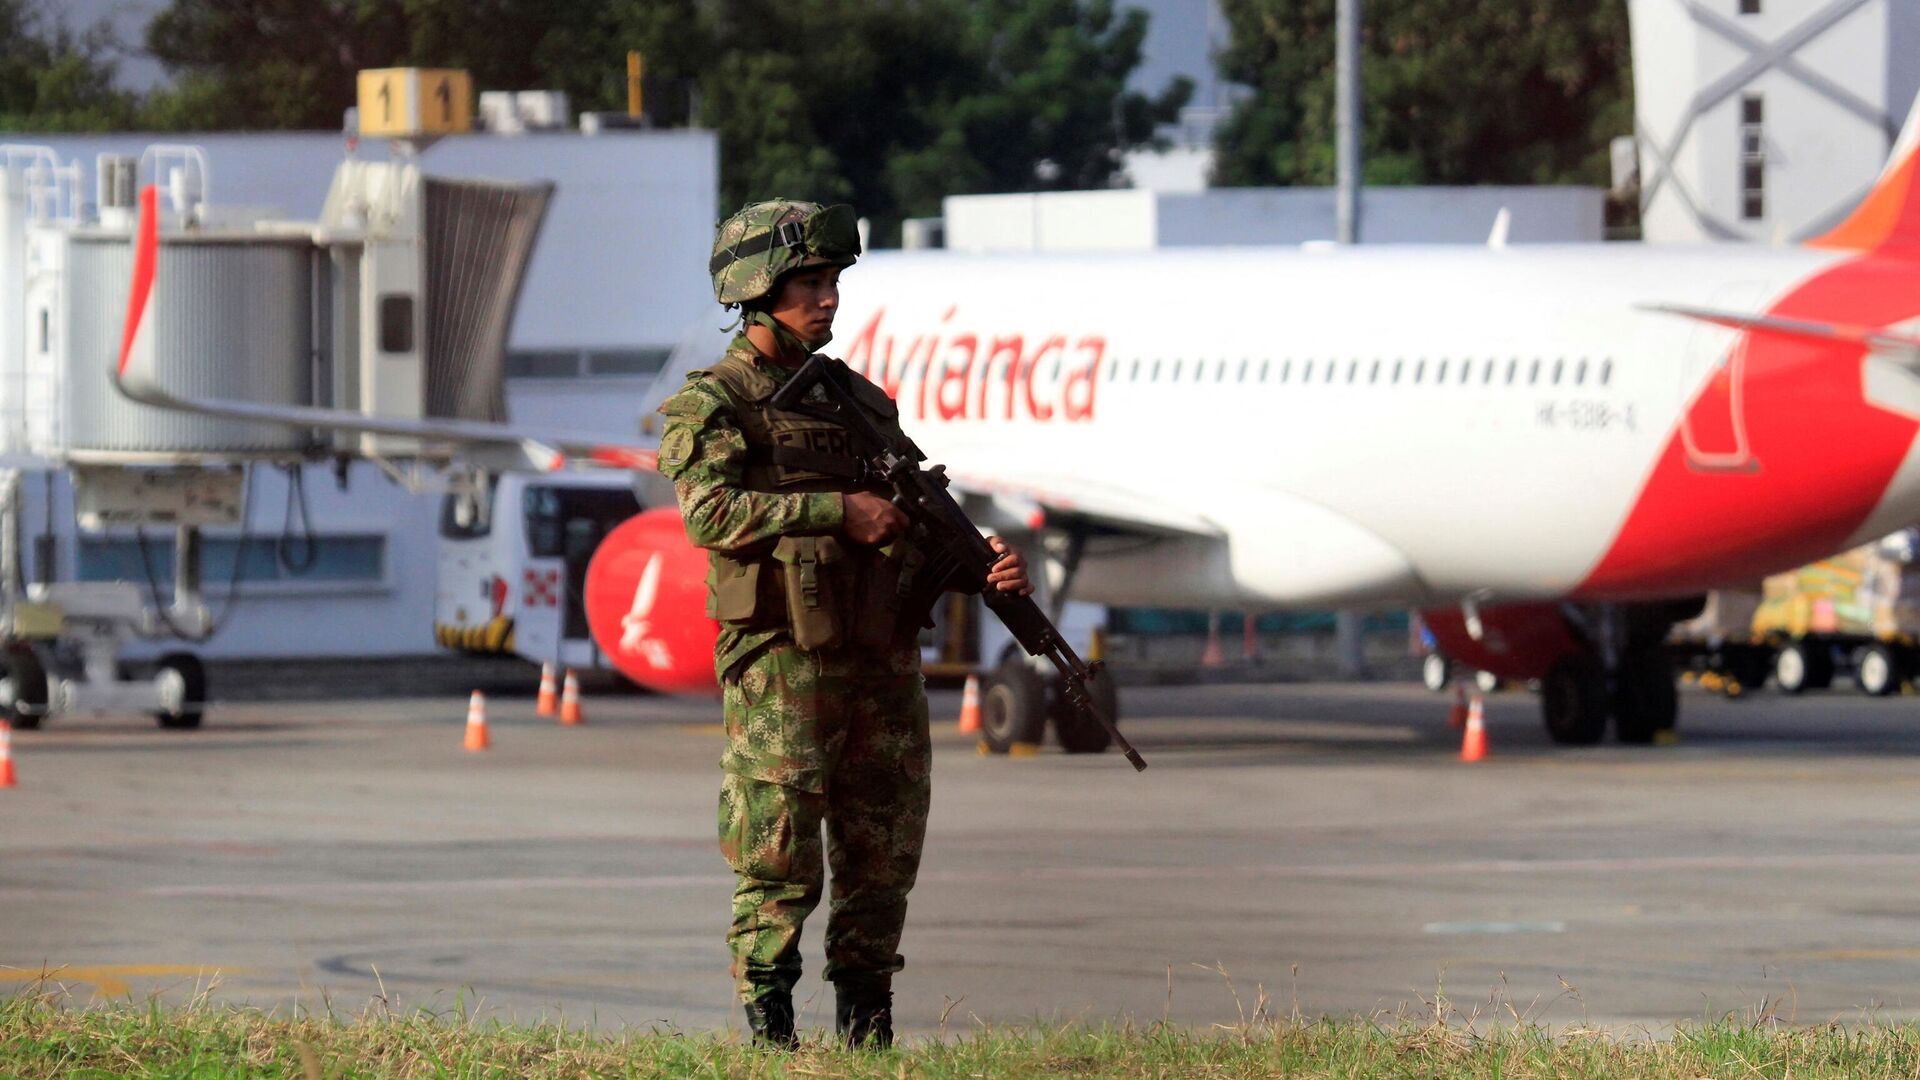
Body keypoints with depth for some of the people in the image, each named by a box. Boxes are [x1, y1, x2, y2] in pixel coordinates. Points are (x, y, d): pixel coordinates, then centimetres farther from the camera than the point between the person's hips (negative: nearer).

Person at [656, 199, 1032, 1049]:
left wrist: (985, 566, -4)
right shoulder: (712, 404, 0)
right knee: (779, 869, -6)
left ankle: (867, 1036, 13)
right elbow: (713, 512, -18)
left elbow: (918, 527, 16)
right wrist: (840, 512, -21)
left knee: (882, 867, 6)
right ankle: (769, 1036, -2)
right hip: (779, 668, -6)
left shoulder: (862, 401, 17)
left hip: (881, 663, 6)